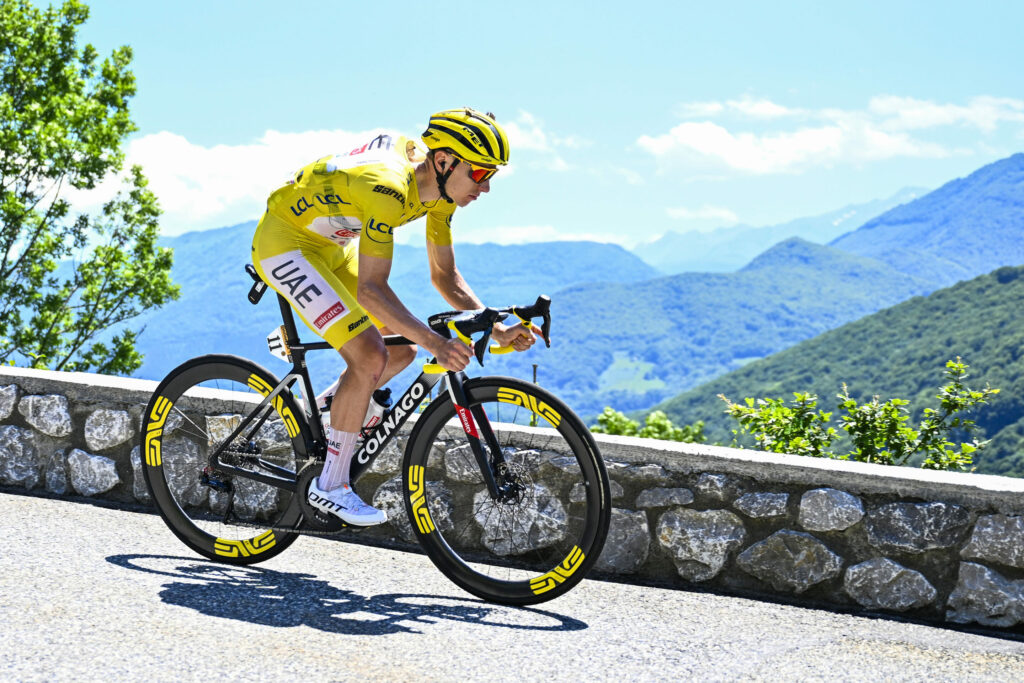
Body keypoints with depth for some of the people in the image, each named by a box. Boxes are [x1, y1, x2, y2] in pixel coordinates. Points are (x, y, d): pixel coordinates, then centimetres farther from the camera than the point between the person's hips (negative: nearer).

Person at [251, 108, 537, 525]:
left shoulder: (439, 190, -7)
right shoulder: (388, 188, -35)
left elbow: (444, 276, 2)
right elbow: (371, 289, -39)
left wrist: (495, 330, -11)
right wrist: (436, 343, -47)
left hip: (331, 246, 9)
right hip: (285, 242, -9)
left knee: (401, 351, 5)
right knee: (370, 356, -19)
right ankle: (329, 487, -7)